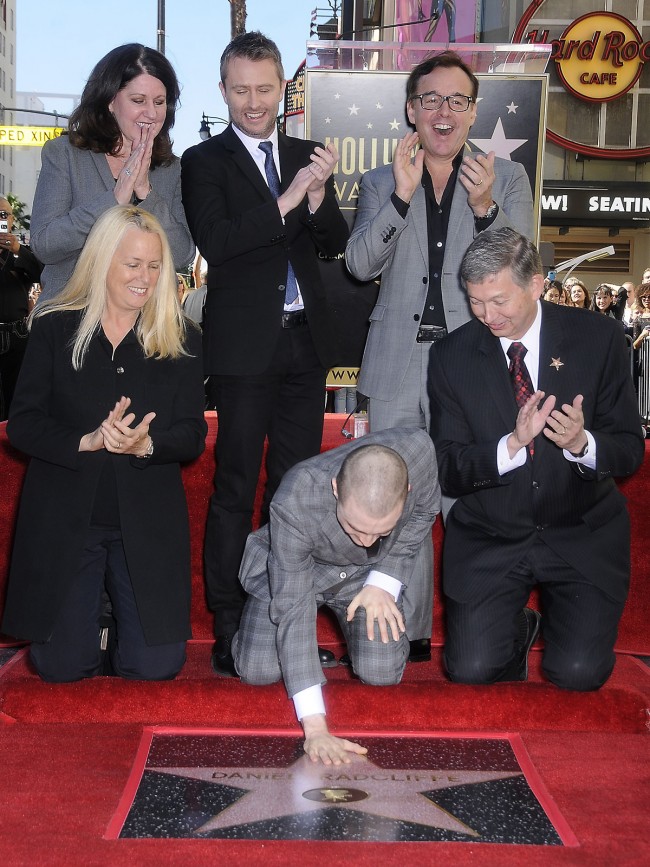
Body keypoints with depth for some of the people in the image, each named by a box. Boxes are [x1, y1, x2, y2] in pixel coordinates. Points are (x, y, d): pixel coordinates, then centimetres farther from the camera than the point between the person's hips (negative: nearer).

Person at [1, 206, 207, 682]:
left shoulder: (182, 340, 3)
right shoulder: (54, 328, 1)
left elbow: (193, 436, -1)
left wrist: (145, 445, -23)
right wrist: (86, 442, -21)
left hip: (147, 524, 1)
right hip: (65, 516, 0)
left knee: (156, 666, -5)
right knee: (63, 666, -2)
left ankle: (121, 613, 28)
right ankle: (91, 608, 31)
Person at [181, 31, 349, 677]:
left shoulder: (306, 156, 12)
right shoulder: (204, 161, -1)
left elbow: (335, 244, 8)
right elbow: (216, 242, -15)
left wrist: (318, 198, -11)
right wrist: (287, 202, -21)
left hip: (305, 339, 5)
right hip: (245, 343, -5)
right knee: (236, 486, -2)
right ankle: (229, 626, 5)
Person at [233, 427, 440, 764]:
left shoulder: (418, 449, -35)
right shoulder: (292, 504, -41)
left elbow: (424, 511, -9)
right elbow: (291, 609, -37)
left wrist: (383, 582, -19)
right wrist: (314, 727, -41)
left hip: (368, 572, 2)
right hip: (289, 569, -2)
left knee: (382, 673, -16)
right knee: (259, 671, -15)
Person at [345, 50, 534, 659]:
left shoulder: (506, 179, 8)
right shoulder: (380, 183, 12)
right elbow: (360, 264, -1)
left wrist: (484, 208, -18)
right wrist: (402, 196, -14)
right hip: (397, 368, 2)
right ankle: (408, 634, 18)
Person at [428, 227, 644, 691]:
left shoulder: (599, 338, -7)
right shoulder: (453, 356, -5)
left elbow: (630, 451, -5)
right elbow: (450, 471, -7)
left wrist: (582, 443, -27)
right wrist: (513, 444, -25)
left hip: (583, 536, 0)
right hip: (489, 539, 1)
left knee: (579, 672, -13)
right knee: (472, 668, -12)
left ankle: (556, 617, 22)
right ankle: (517, 628, 22)